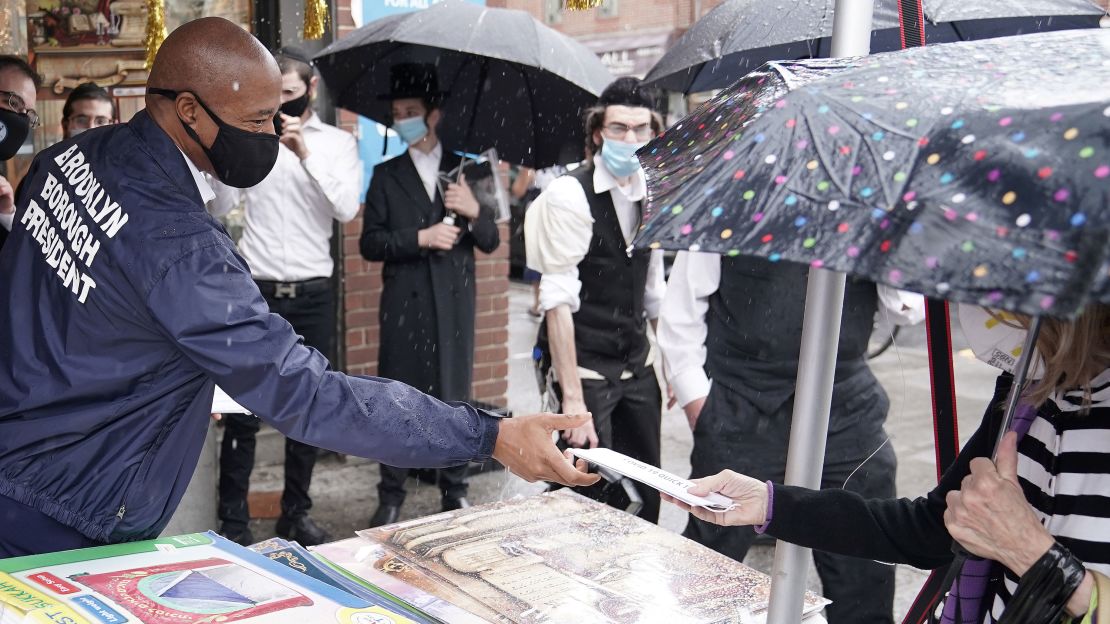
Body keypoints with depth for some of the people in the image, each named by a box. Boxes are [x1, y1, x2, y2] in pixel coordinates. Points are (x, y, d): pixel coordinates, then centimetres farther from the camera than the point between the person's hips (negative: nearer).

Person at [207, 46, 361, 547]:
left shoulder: (337, 143, 4)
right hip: (256, 292, -1)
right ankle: (233, 518, 7)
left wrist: (307, 155, -21)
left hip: (312, 294, 1)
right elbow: (220, 207, -5)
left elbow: (347, 208, -11)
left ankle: (296, 513, 21)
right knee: (243, 410, -1)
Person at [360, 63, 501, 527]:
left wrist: (475, 212, -13)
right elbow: (370, 243, -1)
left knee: (454, 397, 8)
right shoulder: (387, 175, 6)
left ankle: (455, 492, 19)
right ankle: (390, 497, 11)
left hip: (454, 303, 1)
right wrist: (421, 238, -15)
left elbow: (491, 242, 7)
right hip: (404, 305, -1)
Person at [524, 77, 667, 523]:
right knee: (590, 500, -2)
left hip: (638, 366, 7)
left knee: (646, 499, 14)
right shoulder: (569, 195, -15)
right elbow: (558, 301, -19)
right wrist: (572, 397, -23)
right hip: (586, 368, -7)